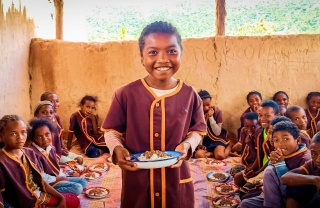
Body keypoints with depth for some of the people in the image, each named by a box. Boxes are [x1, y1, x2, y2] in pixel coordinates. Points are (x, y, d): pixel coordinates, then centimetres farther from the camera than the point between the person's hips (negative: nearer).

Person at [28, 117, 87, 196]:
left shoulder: (51, 148, 8)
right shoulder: (34, 153, -22)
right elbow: (40, 176, -25)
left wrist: (63, 177, 0)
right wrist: (57, 179, -16)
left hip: (58, 178, 10)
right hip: (47, 183, -10)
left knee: (83, 181, 13)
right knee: (77, 188, -19)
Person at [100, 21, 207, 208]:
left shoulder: (189, 95, -5)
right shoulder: (126, 94, -10)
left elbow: (198, 130, 6)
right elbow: (112, 130, 1)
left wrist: (187, 145, -13)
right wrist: (118, 149, -18)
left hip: (177, 180, 1)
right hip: (136, 181, -1)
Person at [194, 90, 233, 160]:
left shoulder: (217, 112, -8)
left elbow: (217, 133, -12)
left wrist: (211, 117, -20)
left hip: (217, 140, -1)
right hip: (204, 141, 1)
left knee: (220, 156, -30)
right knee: (198, 154, -29)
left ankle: (229, 146, -1)